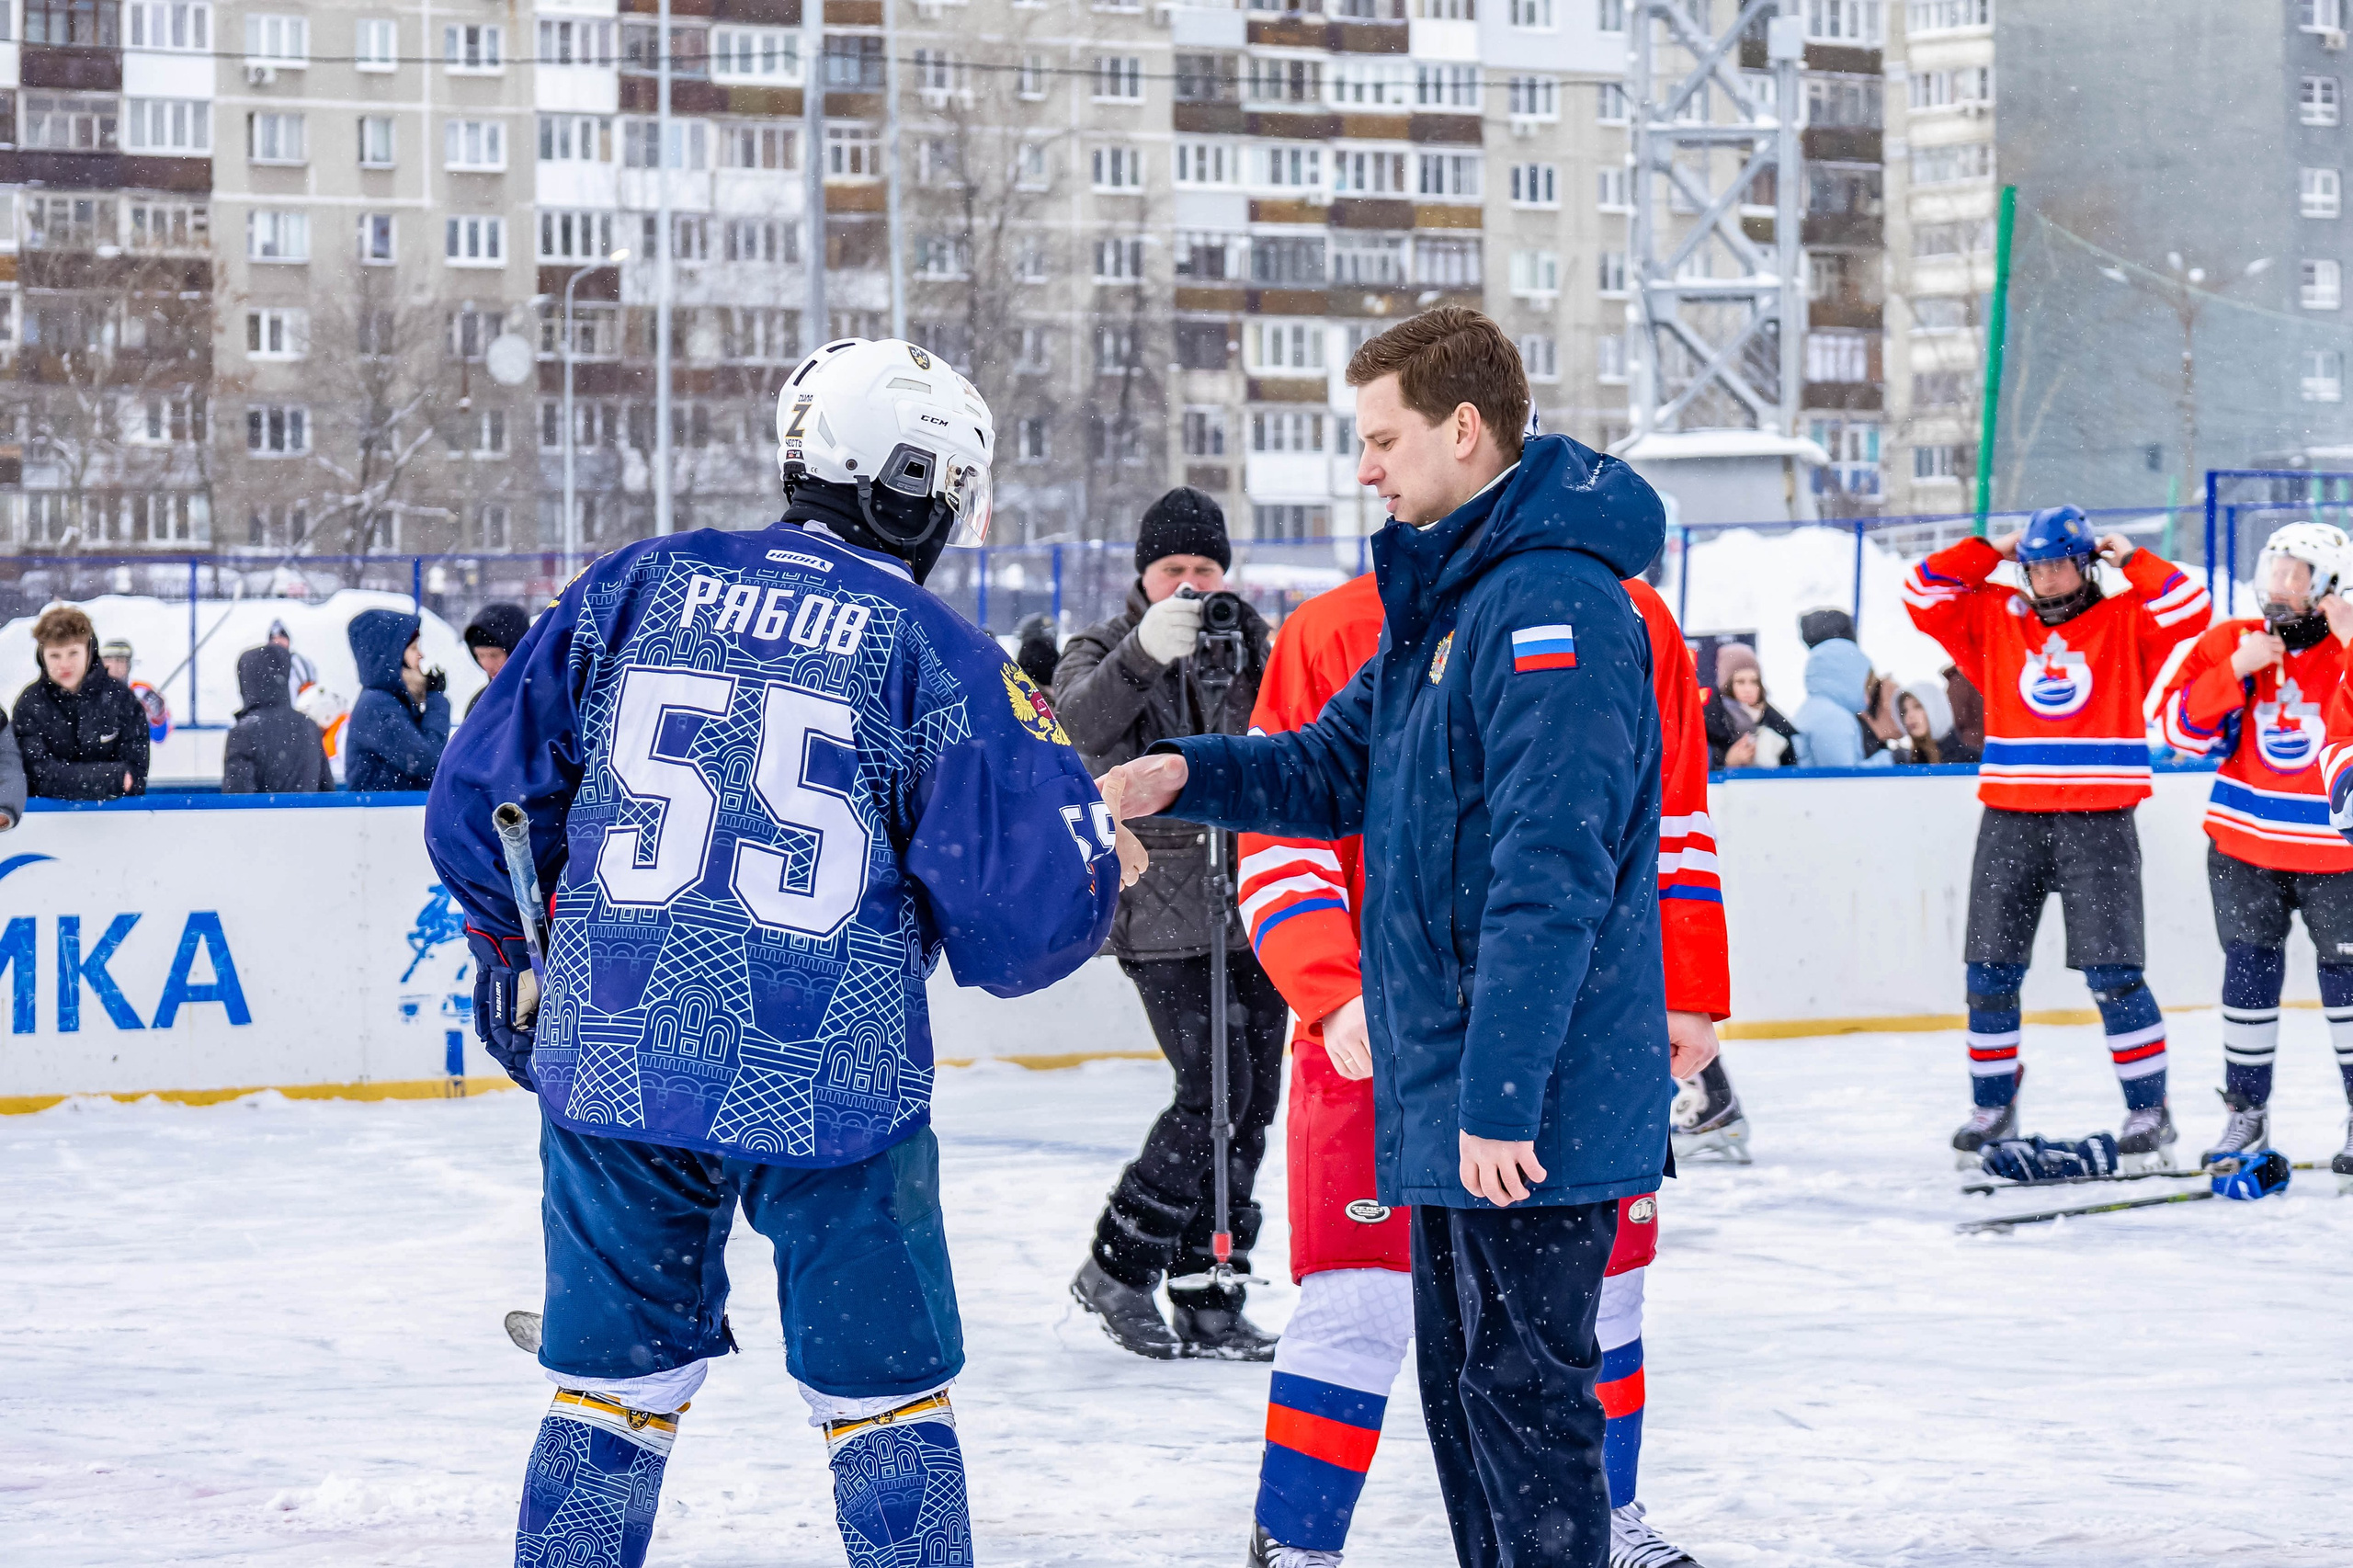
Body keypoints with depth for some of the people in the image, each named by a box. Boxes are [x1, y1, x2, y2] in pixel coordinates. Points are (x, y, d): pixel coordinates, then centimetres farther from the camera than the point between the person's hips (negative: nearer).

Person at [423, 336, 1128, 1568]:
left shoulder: (637, 589, 6)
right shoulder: (939, 658, -3)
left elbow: (481, 796, 10)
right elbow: (1019, 928, -7)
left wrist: (513, 957, 27)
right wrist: (1092, 853, 14)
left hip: (611, 1059, 3)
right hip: (832, 1088, -3)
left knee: (613, 1384, 16)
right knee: (887, 1403, 10)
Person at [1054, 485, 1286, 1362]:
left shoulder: (1252, 649, 11)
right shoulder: (1102, 654, 0)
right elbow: (1085, 717, -24)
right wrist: (1146, 650, -42)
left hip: (1253, 903, 5)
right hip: (1160, 910, -5)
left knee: (1252, 1102, 5)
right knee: (1215, 1092, -14)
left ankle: (1208, 1302, 13)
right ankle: (1116, 1270, 1)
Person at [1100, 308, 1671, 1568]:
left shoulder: (1556, 605, -19)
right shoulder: (1438, 598, 15)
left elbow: (1550, 875, -24)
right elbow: (1341, 768, 21)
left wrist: (1497, 1091, -25)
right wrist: (1188, 776, 3)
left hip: (1532, 1101, -10)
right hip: (1443, 1091, 10)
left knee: (1520, 1388, -5)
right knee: (1461, 1381, 17)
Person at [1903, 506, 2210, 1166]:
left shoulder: (2127, 621, 4)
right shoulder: (1993, 619, 11)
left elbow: (2189, 611, -10)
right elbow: (1922, 596, 6)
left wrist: (2130, 559, -3)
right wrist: (1988, 552, 3)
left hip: (2098, 824, -3)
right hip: (2010, 820, 3)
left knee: (2111, 974, -7)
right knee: (1990, 974, 3)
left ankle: (2149, 1110, 3)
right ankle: (1993, 1107, 17)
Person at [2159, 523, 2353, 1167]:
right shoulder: (2230, 643, 0)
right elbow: (2182, 728, -6)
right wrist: (2235, 670, -18)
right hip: (2244, 844, 2)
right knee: (2249, 972, 6)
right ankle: (2245, 1111, 17)